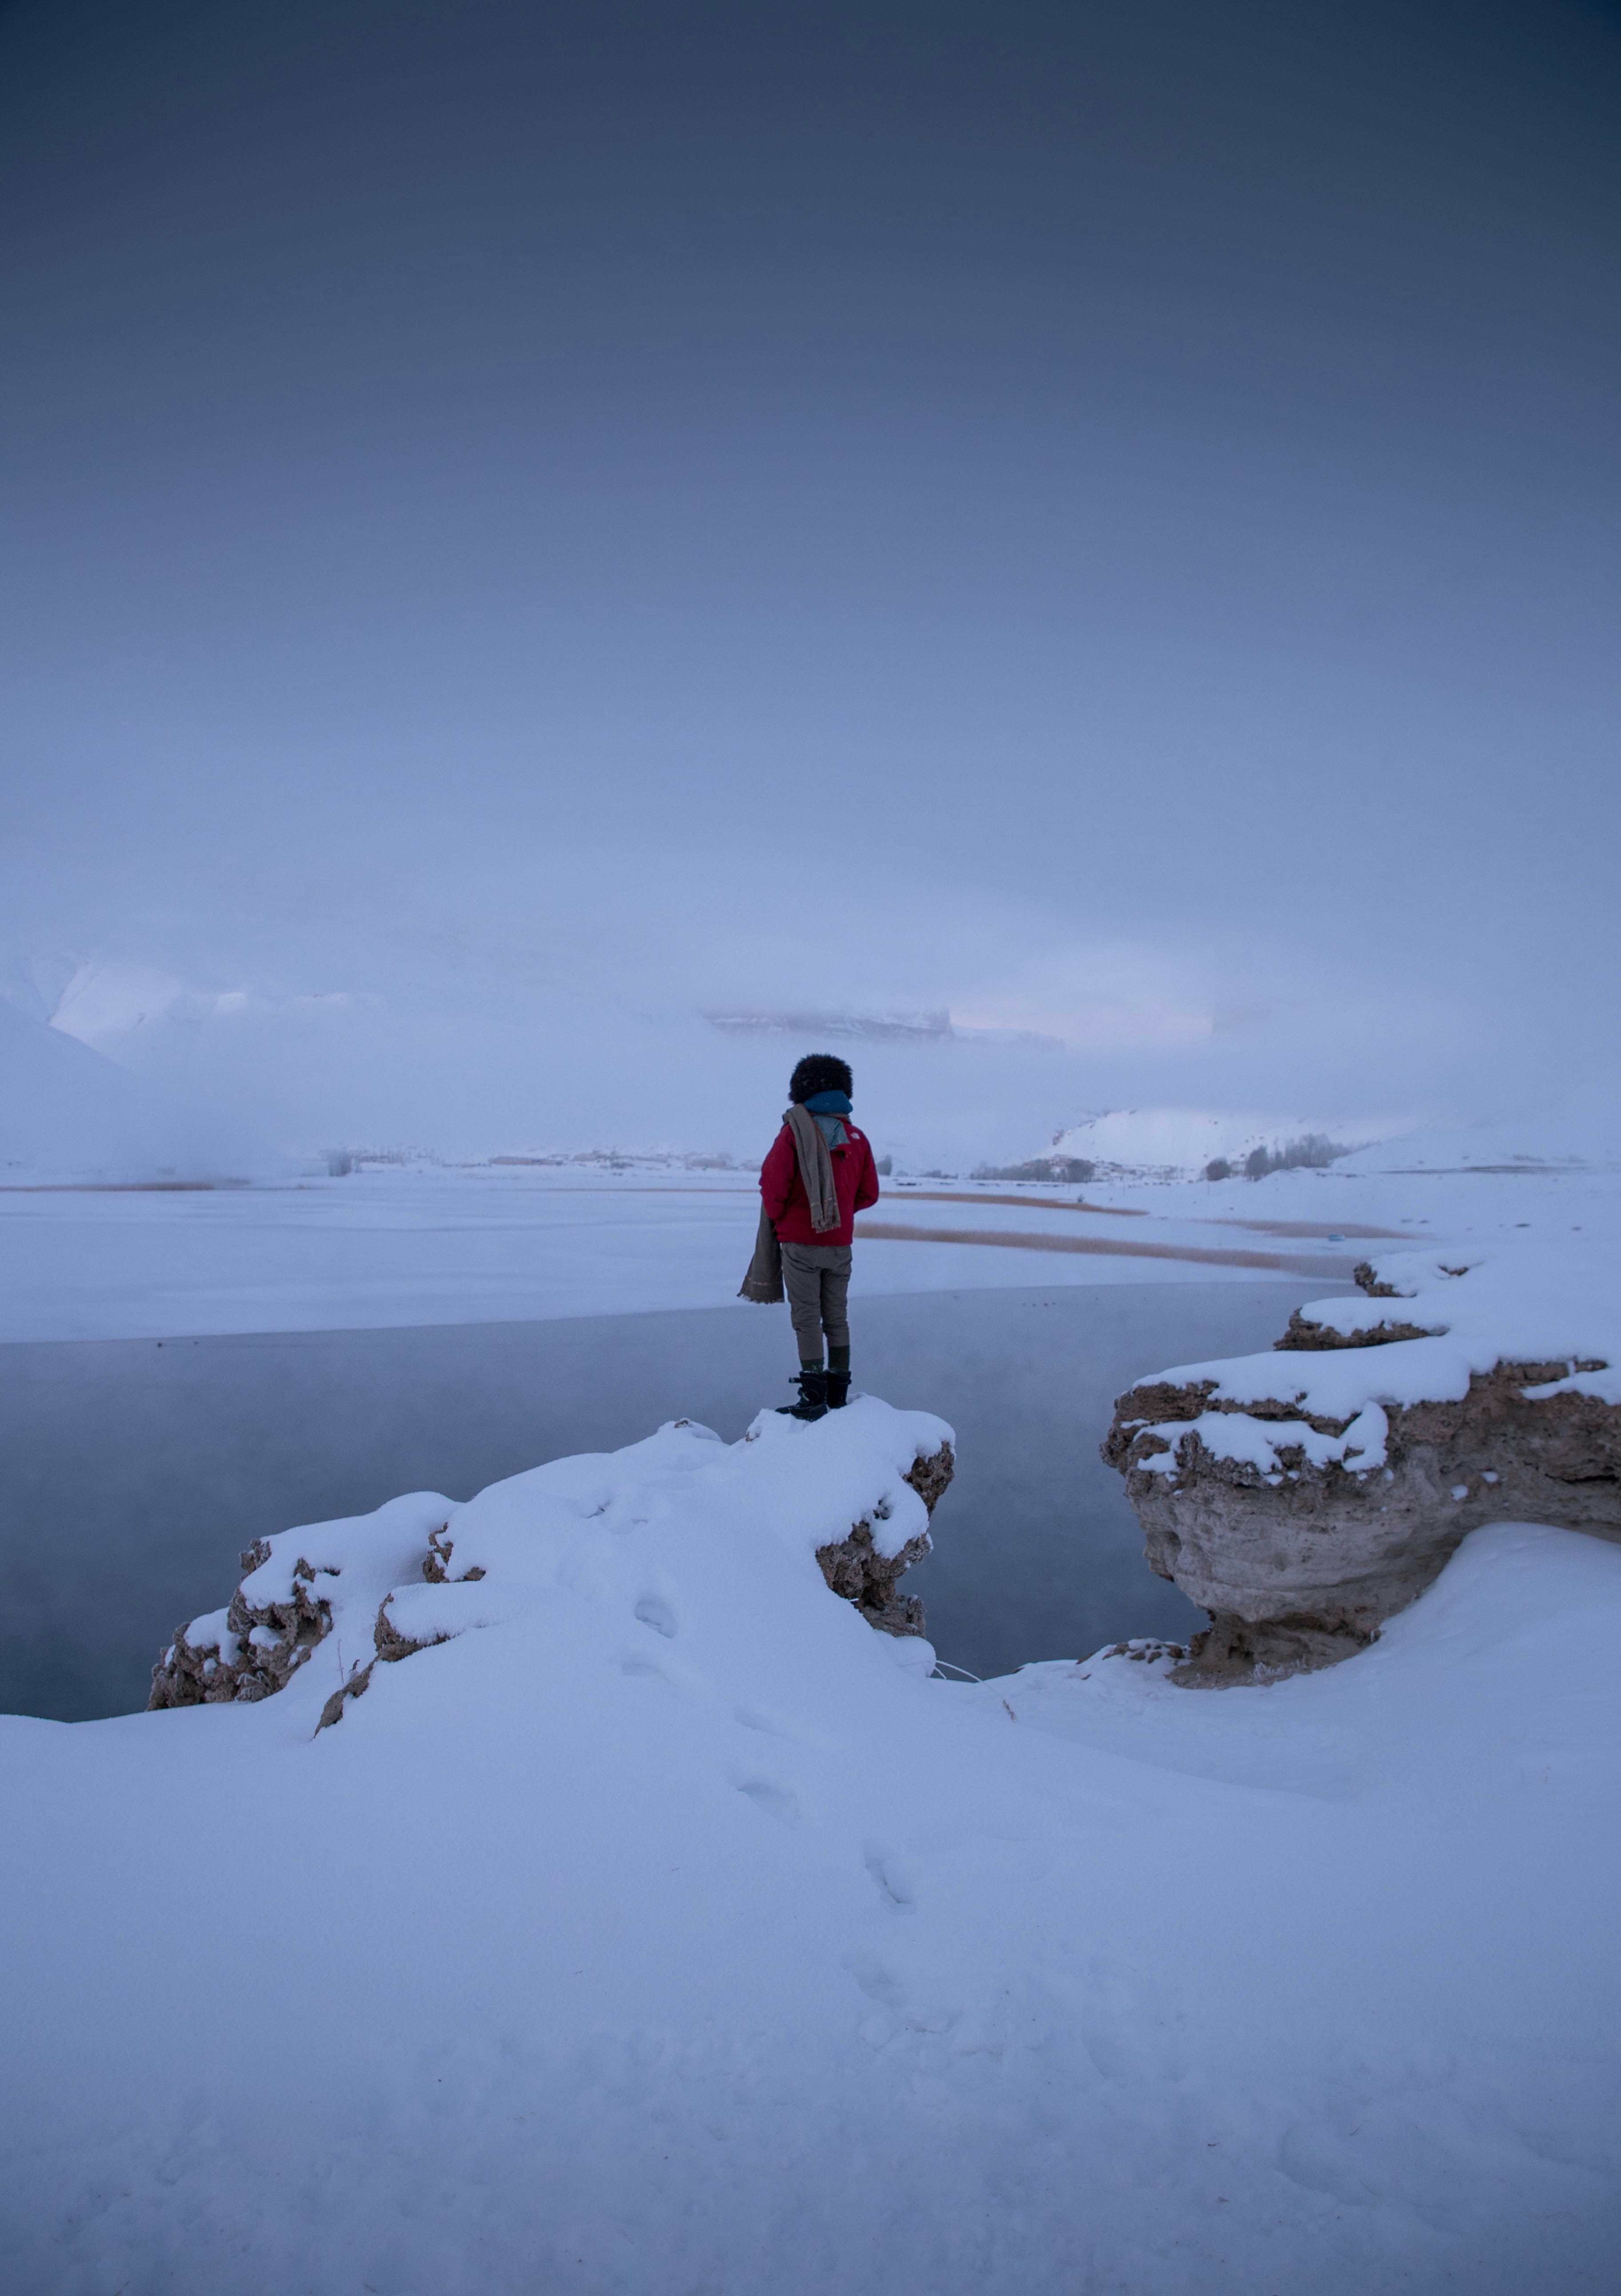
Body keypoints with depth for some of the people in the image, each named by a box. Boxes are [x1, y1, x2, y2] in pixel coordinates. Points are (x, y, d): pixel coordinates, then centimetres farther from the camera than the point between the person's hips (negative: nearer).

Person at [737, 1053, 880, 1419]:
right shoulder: (857, 1137, 4)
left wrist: (776, 1219, 3)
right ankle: (838, 1396, 18)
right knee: (837, 1319, 13)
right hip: (840, 1244, 4)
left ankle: (814, 1399, -1)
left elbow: (773, 1183, -15)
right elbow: (868, 1194, 7)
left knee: (807, 1320, 0)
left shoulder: (795, 1131, -10)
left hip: (800, 1242, -4)